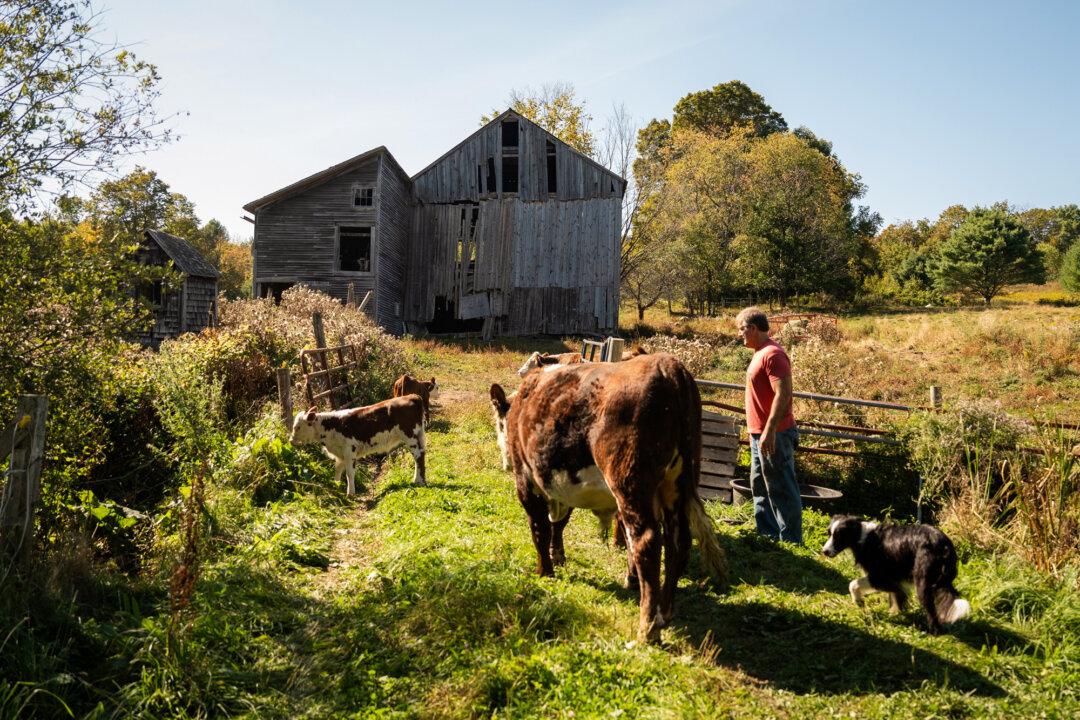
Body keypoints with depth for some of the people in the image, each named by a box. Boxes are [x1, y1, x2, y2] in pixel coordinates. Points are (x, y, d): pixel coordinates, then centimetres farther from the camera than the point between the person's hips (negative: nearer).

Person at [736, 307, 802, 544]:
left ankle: (791, 542, 1)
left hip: (773, 436, -11)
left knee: (781, 490, -5)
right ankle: (768, 536, 25)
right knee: (760, 488, 16)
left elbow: (783, 394, -24)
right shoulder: (761, 353, 15)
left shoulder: (772, 354, -17)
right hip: (760, 435, 11)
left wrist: (769, 431, -27)